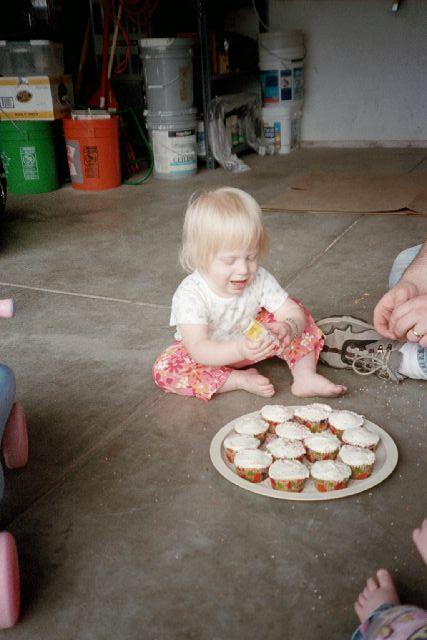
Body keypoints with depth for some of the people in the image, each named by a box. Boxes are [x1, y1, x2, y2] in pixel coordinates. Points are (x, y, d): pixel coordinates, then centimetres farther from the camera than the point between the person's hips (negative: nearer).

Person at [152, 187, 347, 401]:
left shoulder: (259, 279, -21)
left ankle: (305, 376, -15)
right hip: (212, 354, -2)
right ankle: (241, 379, -23)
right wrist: (240, 350, -57)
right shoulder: (190, 295, -33)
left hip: (253, 341, 2)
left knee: (297, 311, -11)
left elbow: (295, 314, -23)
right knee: (164, 369, -29)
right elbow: (198, 350, -39)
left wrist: (288, 328, -49)